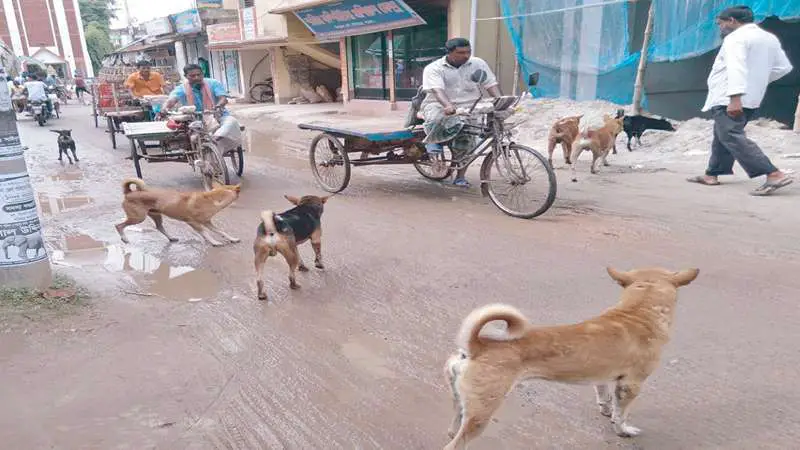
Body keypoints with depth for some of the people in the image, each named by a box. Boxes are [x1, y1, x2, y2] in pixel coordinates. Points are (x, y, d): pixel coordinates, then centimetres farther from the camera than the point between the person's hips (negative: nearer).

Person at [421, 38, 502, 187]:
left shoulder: (478, 64, 7)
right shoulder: (433, 68, -3)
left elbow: (491, 84, 0)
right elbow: (437, 90, -20)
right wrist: (448, 106, -39)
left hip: (468, 107, 3)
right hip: (438, 105, -3)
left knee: (465, 139, -14)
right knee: (436, 118, -37)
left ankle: (460, 176, 0)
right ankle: (433, 140, -8)